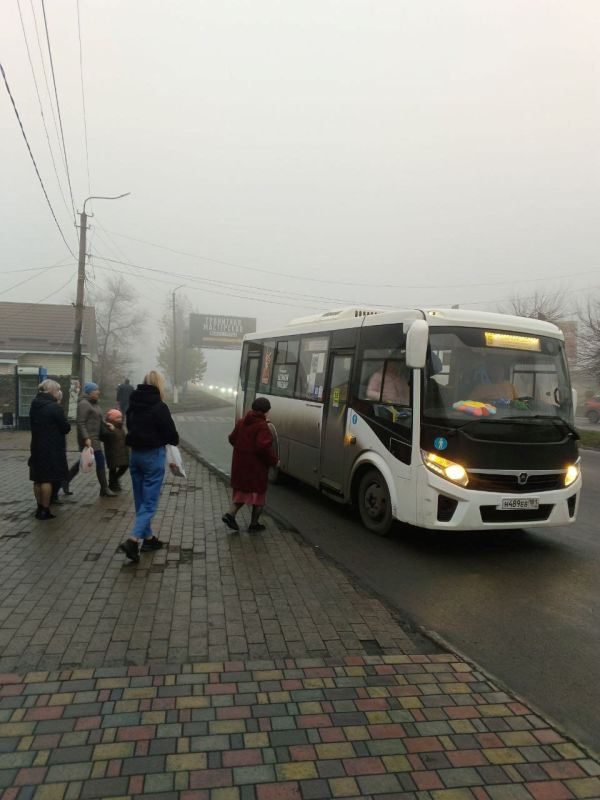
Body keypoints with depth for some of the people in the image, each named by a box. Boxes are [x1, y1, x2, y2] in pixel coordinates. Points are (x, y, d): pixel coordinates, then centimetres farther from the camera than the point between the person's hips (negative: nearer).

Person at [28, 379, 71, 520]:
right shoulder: (55, 407, -16)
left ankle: (40, 508, 22)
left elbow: (33, 424, 15)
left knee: (38, 479, 12)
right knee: (48, 479, -2)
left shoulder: (34, 406, 7)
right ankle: (45, 510, 3)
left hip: (37, 447, 7)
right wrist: (57, 431, 7)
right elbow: (66, 428, -13)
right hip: (52, 450, -7)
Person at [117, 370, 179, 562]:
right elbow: (171, 433, -13)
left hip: (135, 454, 7)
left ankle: (148, 538, 25)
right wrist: (175, 440, 8)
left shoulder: (133, 404, 5)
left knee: (140, 500, 15)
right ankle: (132, 541, -13)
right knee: (150, 502, -2)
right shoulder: (159, 407, -15)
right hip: (153, 455, -7)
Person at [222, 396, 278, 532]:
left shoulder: (241, 422, 5)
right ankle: (254, 523, 16)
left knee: (242, 490, 20)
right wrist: (274, 461, -13)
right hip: (256, 466, -7)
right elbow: (264, 447, -25)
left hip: (240, 464, 7)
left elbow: (232, 438, 12)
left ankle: (230, 514, 4)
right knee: (259, 493, 9)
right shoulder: (262, 426, -18)